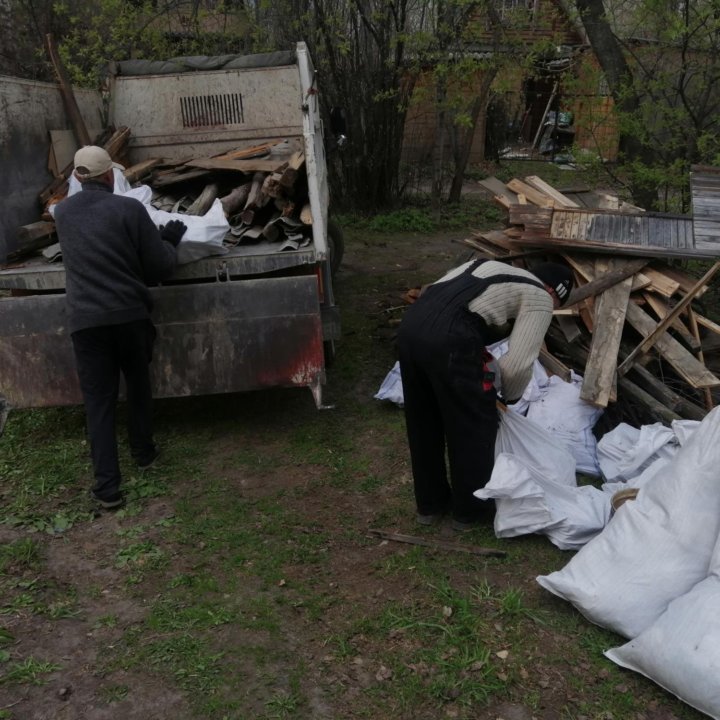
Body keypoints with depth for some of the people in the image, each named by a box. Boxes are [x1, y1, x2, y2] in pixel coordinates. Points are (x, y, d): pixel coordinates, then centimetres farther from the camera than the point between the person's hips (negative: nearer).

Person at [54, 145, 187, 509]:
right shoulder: (129, 209, -6)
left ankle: (107, 486, 3)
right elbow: (162, 267, -5)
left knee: (98, 400, 4)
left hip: (84, 320, 2)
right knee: (138, 385, 20)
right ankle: (143, 452, 36)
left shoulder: (62, 213, 8)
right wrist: (169, 239, 15)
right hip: (129, 314, -2)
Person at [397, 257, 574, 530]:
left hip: (410, 323, 8)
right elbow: (517, 364, -2)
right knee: (474, 424, 13)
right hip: (446, 339, -8)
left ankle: (430, 504, 39)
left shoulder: (491, 266, 33)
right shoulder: (539, 298, 10)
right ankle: (471, 509, 31)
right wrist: (511, 396, 20)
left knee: (423, 422, 22)